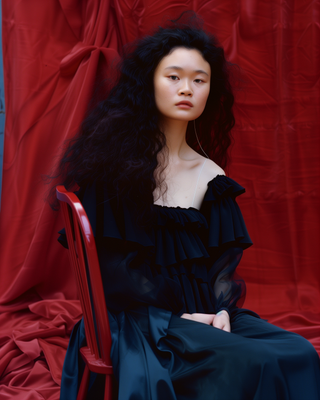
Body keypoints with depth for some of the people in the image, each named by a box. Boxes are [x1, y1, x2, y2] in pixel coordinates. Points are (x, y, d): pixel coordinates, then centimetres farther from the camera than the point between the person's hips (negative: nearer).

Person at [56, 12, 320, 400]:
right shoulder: (115, 159, -3)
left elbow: (224, 259, 9)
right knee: (244, 363, -28)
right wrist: (174, 317, -13)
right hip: (140, 319, -5)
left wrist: (222, 311, -11)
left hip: (203, 314, 5)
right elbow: (108, 264, -8)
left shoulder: (210, 176, 11)